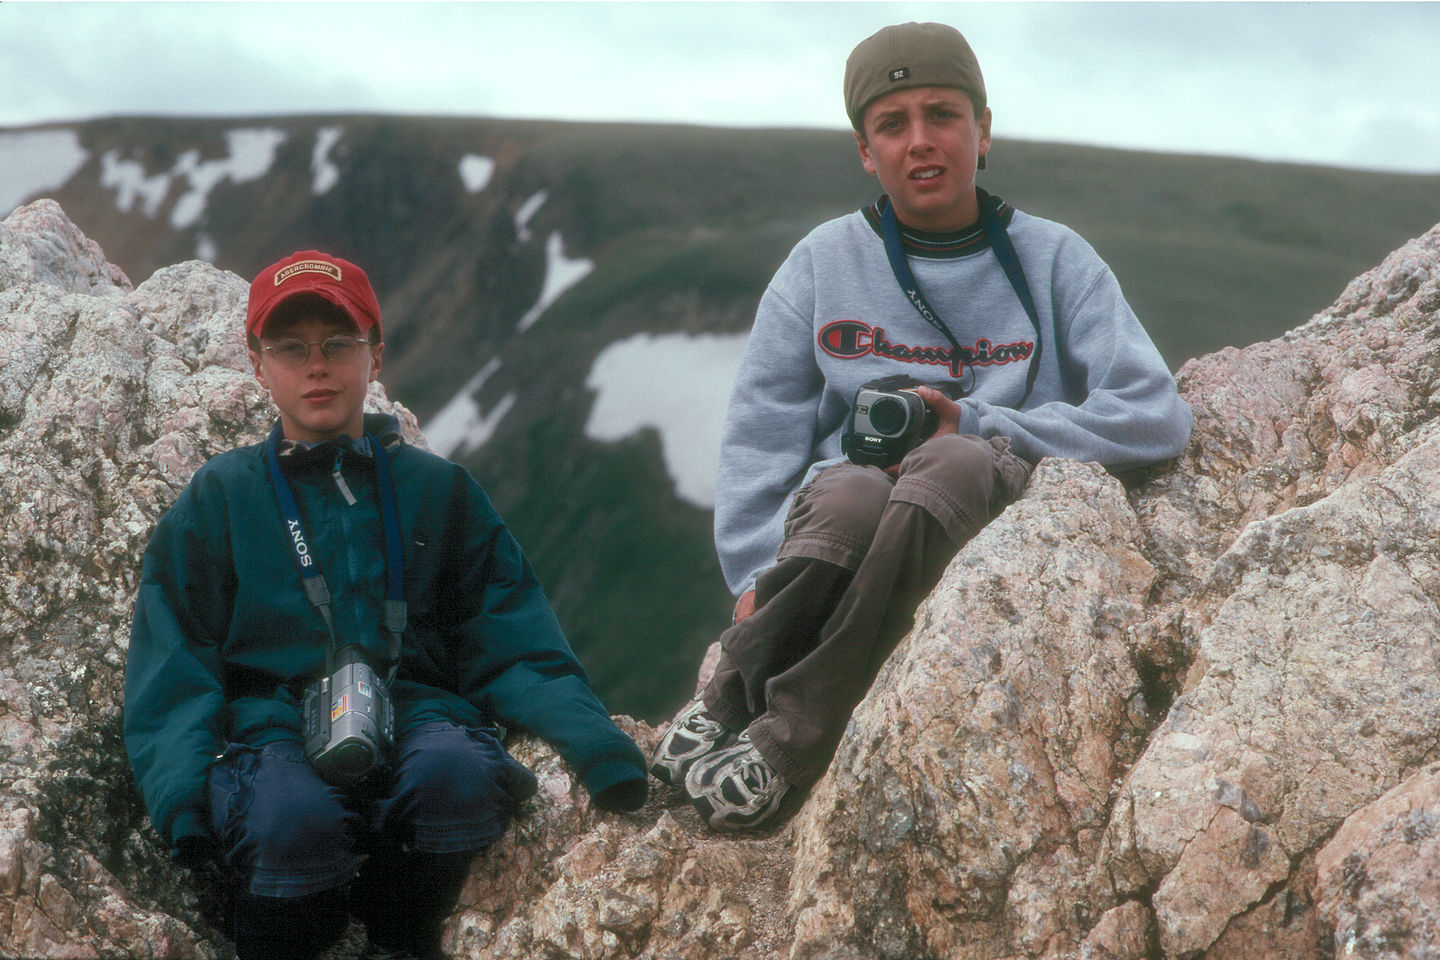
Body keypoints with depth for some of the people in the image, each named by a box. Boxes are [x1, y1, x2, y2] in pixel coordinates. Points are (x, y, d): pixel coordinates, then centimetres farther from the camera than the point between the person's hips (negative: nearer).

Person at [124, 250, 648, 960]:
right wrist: (180, 795, -12)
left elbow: (512, 648, 11)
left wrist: (591, 738, -8)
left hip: (420, 721, 2)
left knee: (458, 770, -34)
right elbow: (172, 669, 7)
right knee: (297, 817, -37)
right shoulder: (216, 501, 16)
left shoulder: (438, 492, 19)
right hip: (273, 733, -1)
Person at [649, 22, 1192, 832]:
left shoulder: (1053, 260, 10)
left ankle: (783, 741, -41)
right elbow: (760, 434, 10)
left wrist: (978, 428, -8)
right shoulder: (825, 262, 13)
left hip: (1000, 512, -1)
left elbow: (1157, 418, 0)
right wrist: (758, 575, -6)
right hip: (837, 519, 1)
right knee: (850, 491, -36)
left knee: (953, 466, -37)